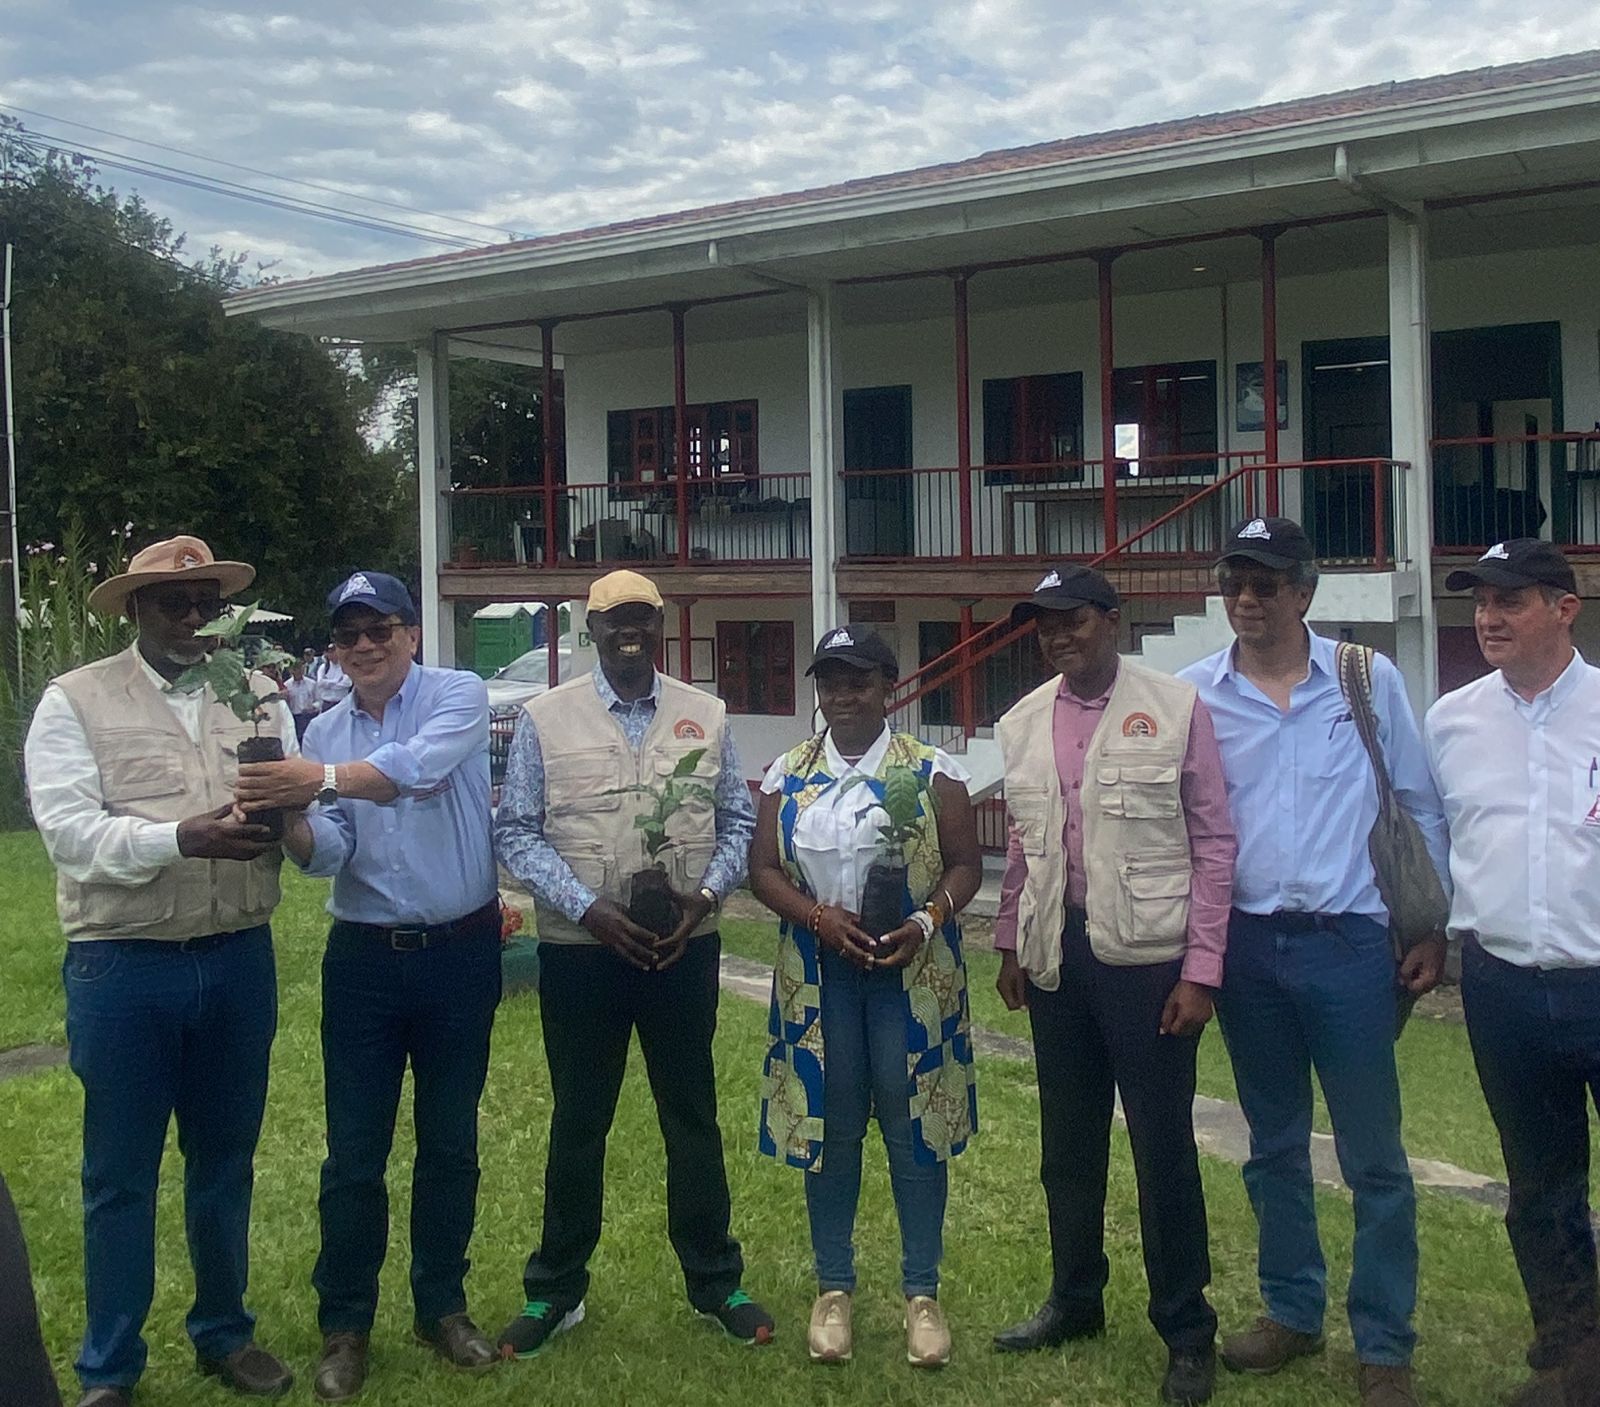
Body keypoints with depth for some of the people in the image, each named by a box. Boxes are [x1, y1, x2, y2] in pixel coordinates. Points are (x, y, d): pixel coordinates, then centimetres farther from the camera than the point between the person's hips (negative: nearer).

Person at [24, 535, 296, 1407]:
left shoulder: (258, 695, 9)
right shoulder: (75, 701, -2)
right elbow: (69, 830, -12)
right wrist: (181, 839, -26)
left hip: (238, 961, 3)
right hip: (123, 970, -3)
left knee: (225, 1163, 16)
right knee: (120, 1176, 7)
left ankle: (224, 1332, 33)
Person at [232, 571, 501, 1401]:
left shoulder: (460, 697, -7)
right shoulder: (323, 734, 5)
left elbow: (417, 766, -28)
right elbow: (327, 852, -7)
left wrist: (323, 779, -41)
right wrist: (286, 821, -28)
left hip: (460, 952, -2)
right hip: (364, 957, 2)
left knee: (450, 1142, 12)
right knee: (354, 1150, 6)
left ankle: (441, 1307, 28)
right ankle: (345, 1323, 20)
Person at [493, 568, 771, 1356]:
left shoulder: (705, 717, 4)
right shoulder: (545, 719, -2)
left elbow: (738, 821, 7)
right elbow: (515, 834, -4)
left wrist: (703, 896, -10)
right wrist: (590, 909, -15)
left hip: (685, 950, 2)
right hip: (579, 952, -1)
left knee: (693, 1118, 11)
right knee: (577, 1124, 10)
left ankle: (716, 1284, 26)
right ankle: (555, 1291, 26)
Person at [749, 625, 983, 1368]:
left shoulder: (932, 772, -2)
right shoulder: (788, 775, 4)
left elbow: (966, 865, -1)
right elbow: (764, 869, 2)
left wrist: (926, 922, -19)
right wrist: (821, 917, -15)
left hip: (913, 970, -2)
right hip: (819, 972, 2)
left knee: (915, 1128, 3)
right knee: (829, 1128, 9)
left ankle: (922, 1292, 16)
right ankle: (833, 1288, 22)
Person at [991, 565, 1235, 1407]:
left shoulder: (1175, 709, -6)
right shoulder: (1022, 724, 8)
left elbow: (1214, 843, -6)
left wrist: (1201, 971, -10)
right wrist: (1010, 944, 13)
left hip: (1147, 958, -5)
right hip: (1056, 958, 5)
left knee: (1163, 1147, 3)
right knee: (1067, 1141, 16)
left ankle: (1186, 1330, 20)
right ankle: (1075, 1300, 34)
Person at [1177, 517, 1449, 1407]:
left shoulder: (1369, 680, -1)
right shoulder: (1193, 695, 0)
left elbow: (1419, 810, 4)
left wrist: (1431, 929, 1)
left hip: (1349, 942, -2)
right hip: (1245, 943, 2)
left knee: (1374, 1157, 3)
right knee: (1275, 1149, 15)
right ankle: (1293, 1313, 30)